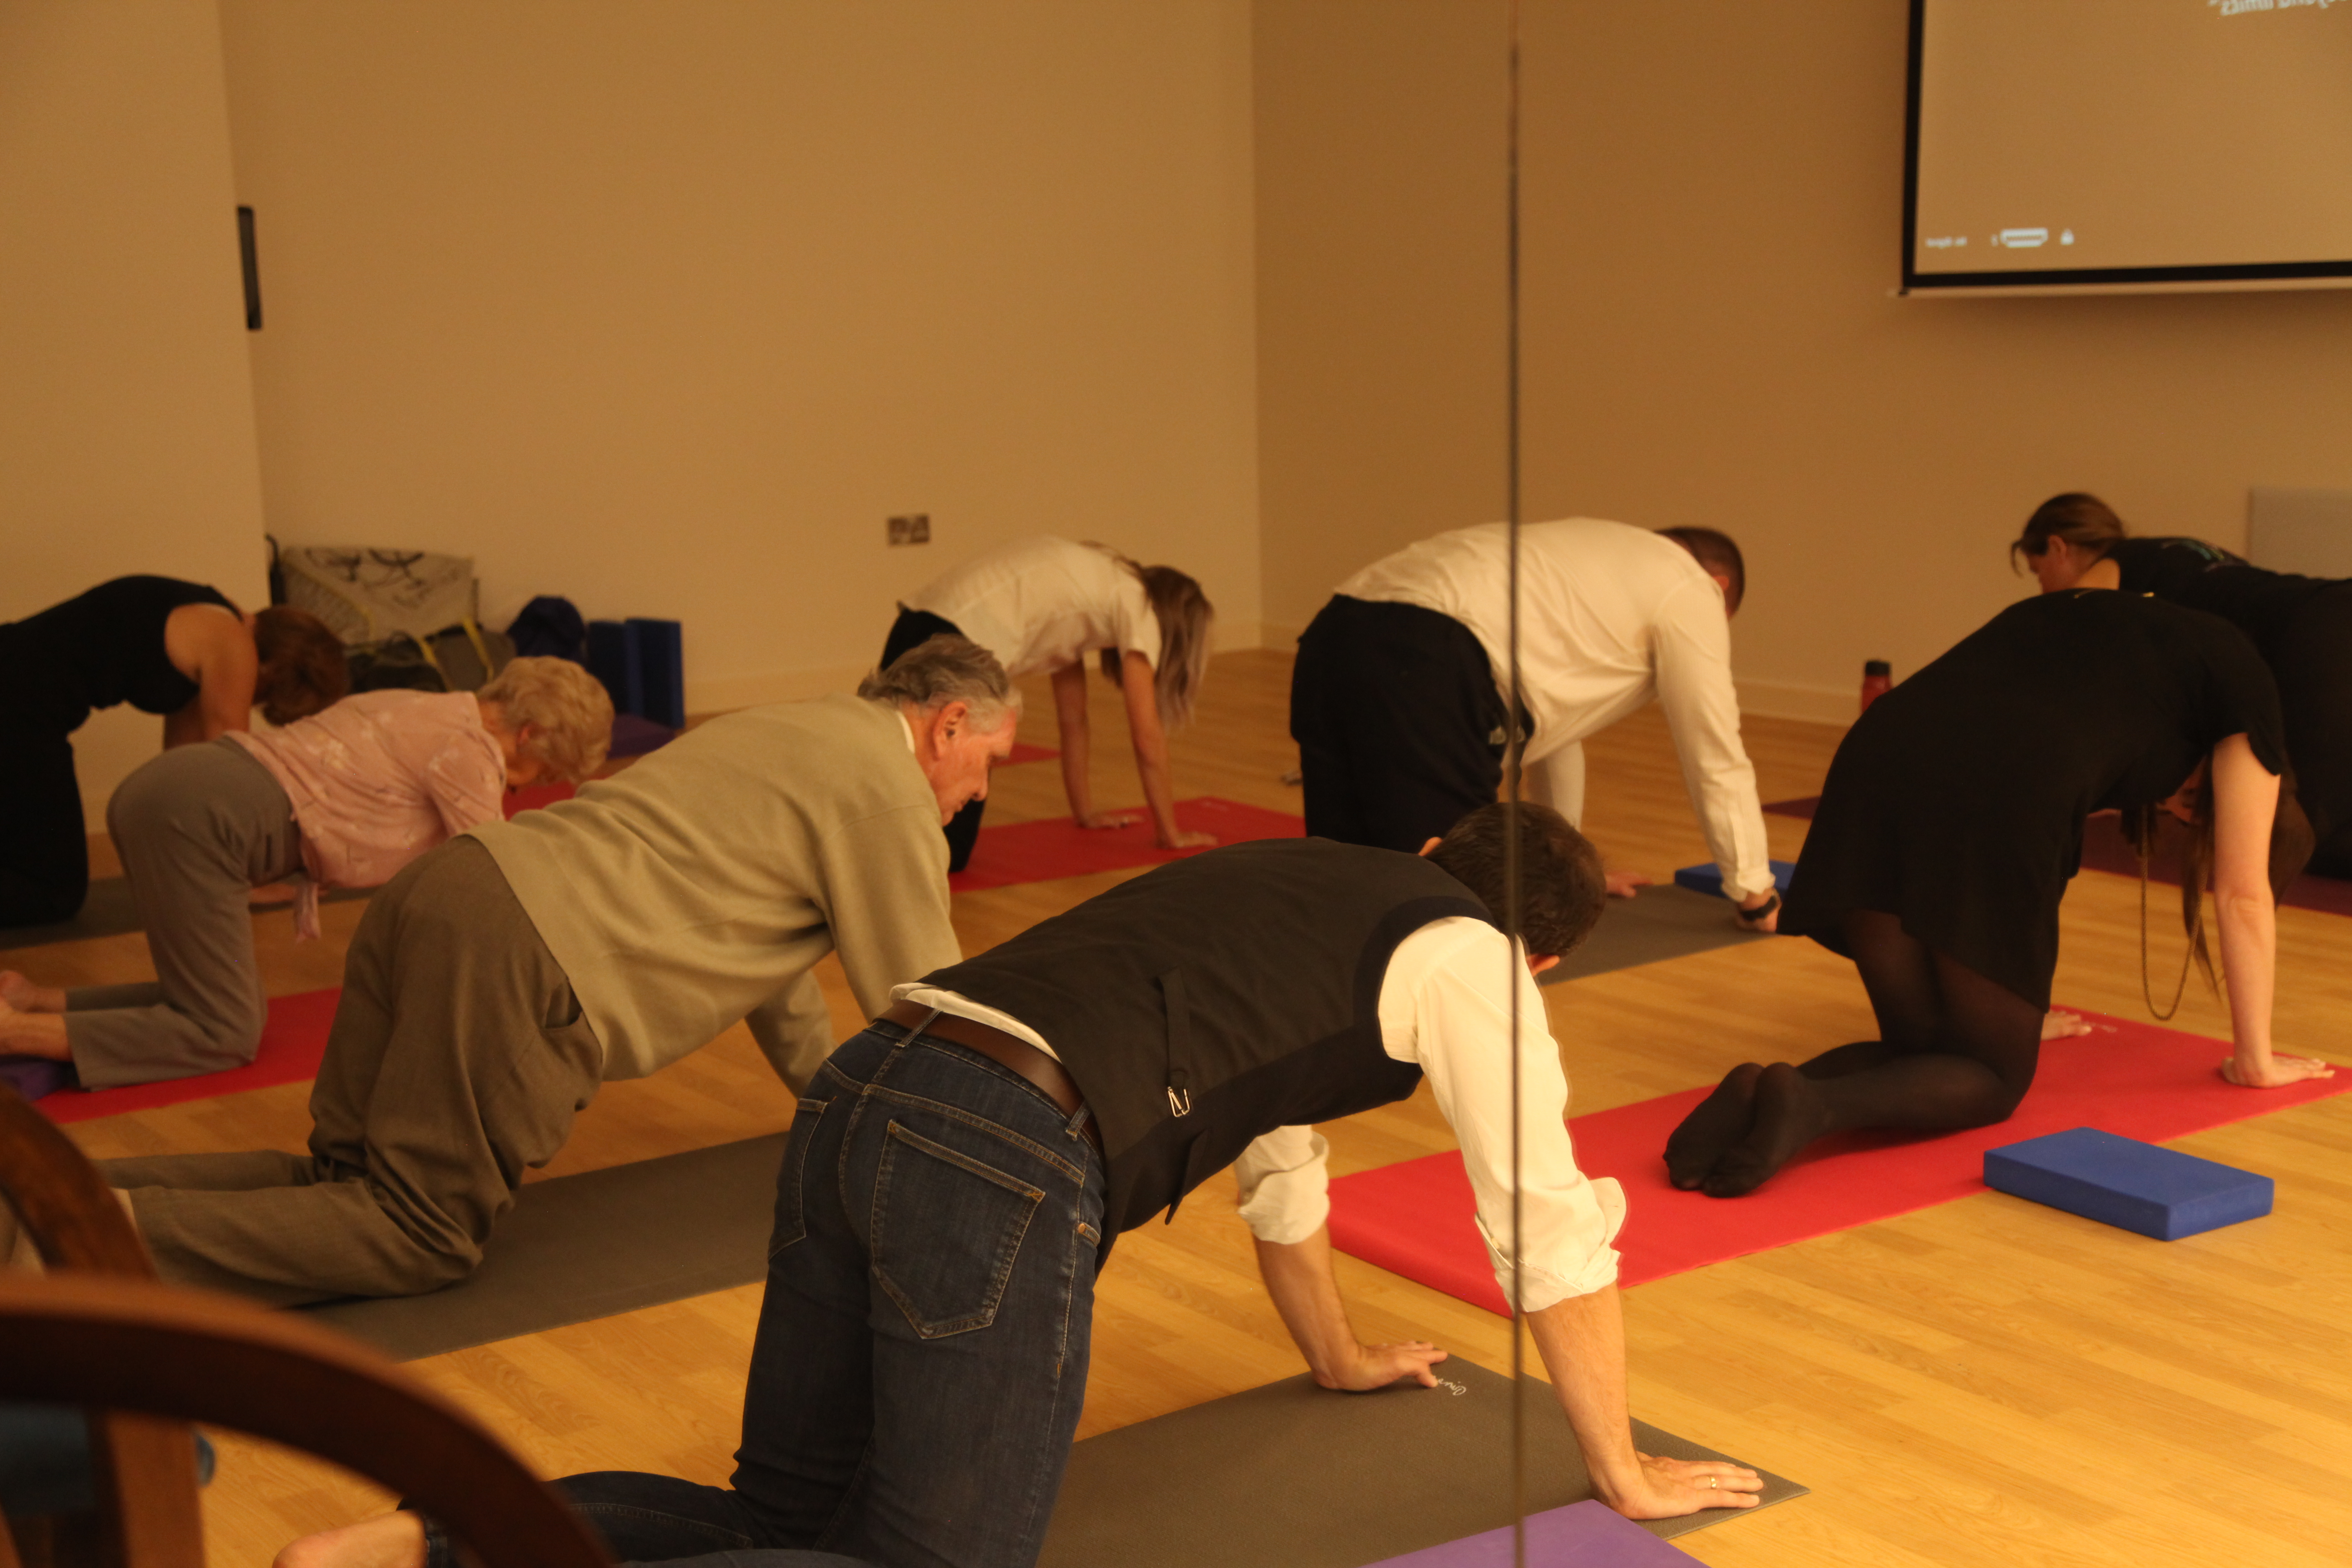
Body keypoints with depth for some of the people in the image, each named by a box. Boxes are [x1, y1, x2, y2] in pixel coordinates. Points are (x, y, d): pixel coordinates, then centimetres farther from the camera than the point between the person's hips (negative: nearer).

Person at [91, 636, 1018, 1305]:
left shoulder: (790, 734, 30)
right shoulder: (889, 797, 0)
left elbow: (764, 952, 38)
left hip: (438, 891, 9)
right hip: (518, 956, -9)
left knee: (342, 1184, 13)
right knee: (420, 1237, -5)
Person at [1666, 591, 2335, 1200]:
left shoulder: (2072, 620, 39)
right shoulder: (2240, 680, 23)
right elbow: (2242, 893, 24)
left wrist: (2017, 1010, 52)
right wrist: (2257, 1060, 35)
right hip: (1992, 815, -6)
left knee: (1919, 1048, 20)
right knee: (1995, 1079, 12)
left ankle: (1759, 1096, -8)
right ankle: (1813, 1102, -16)